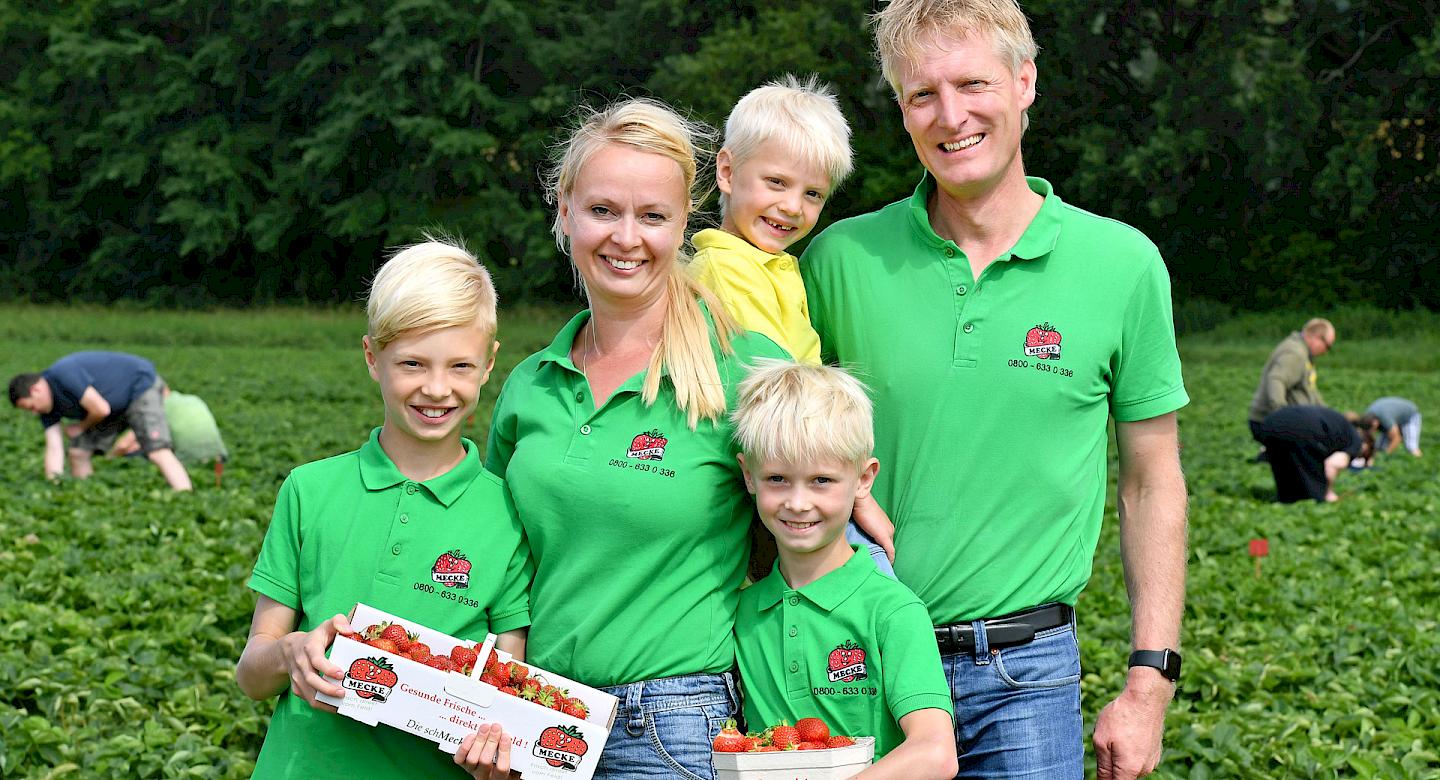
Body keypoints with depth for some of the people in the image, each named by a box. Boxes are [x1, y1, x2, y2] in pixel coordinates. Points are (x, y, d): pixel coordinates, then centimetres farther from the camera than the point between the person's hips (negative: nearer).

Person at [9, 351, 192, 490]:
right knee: (78, 452, 2)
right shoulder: (47, 407, -2)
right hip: (117, 407, 9)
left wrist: (81, 427, -7)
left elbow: (101, 409, -28)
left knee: (158, 451, -25)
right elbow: (54, 448, -5)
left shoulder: (64, 375, -29)